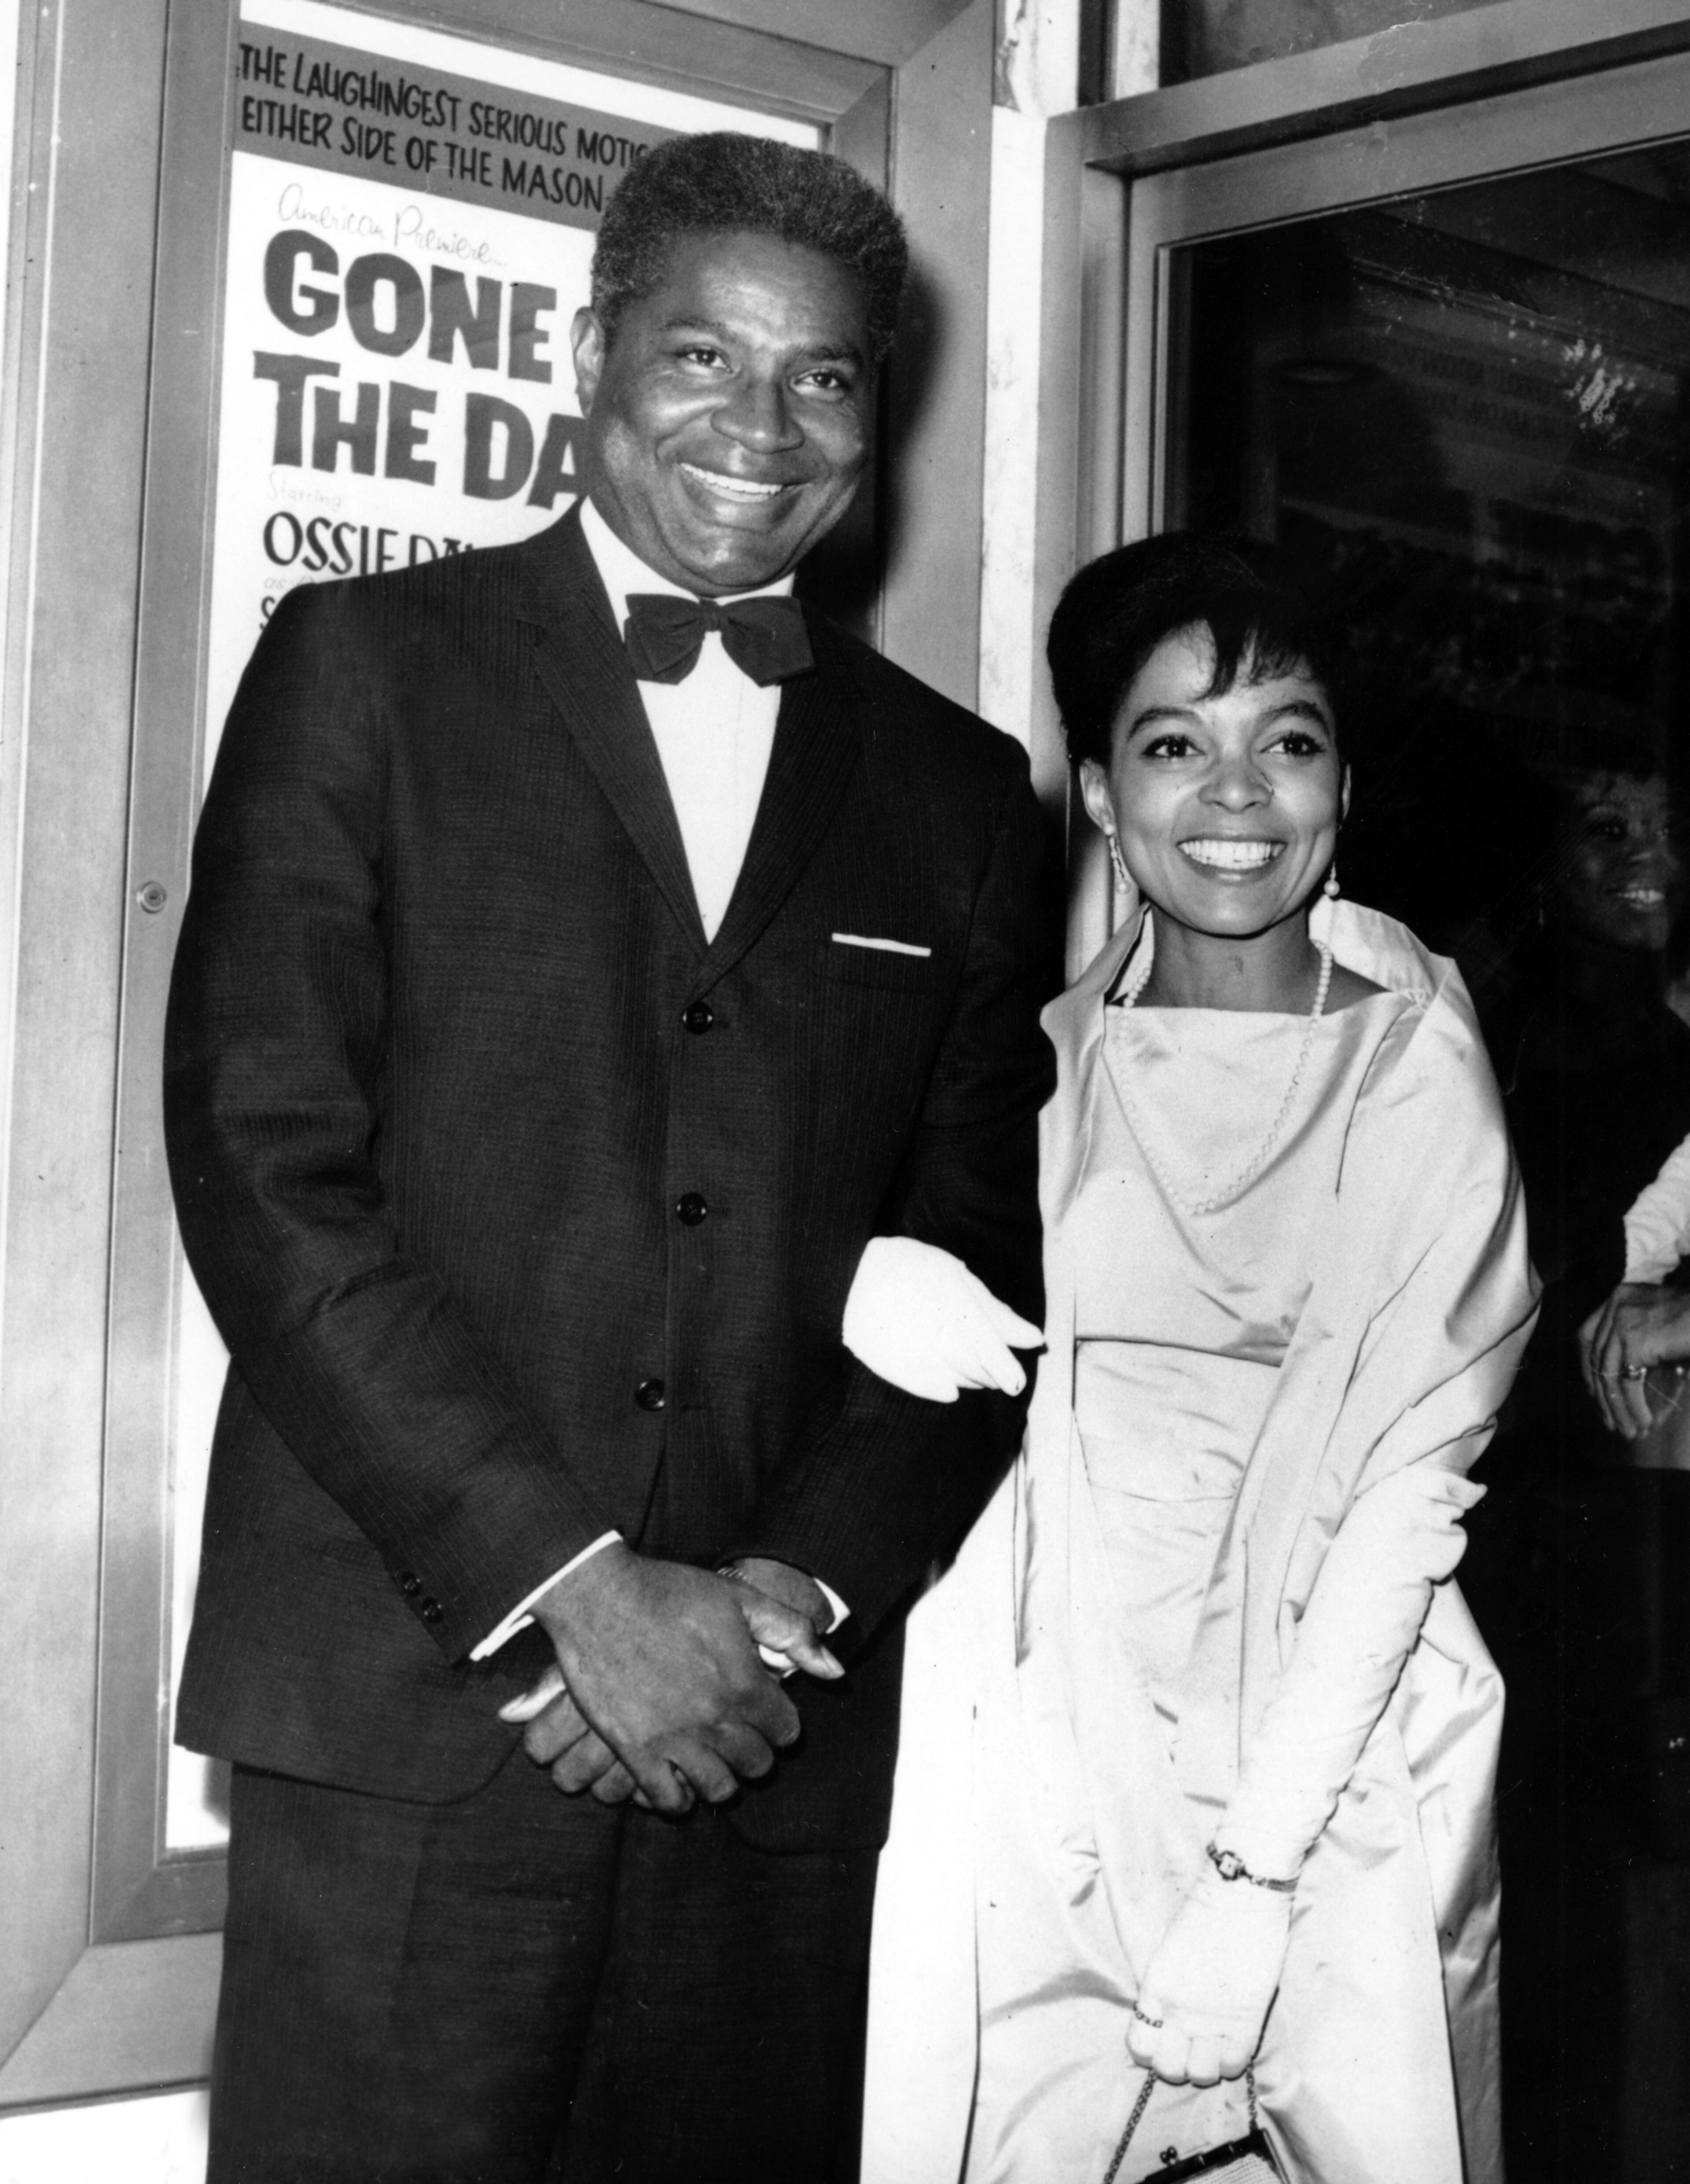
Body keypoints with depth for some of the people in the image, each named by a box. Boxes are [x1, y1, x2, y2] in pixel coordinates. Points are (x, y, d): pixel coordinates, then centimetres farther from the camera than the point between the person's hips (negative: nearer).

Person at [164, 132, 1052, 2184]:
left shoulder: (955, 783, 12)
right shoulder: (368, 664, 3)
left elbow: (979, 1250, 10)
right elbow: (261, 1167, -6)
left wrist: (805, 1590, -6)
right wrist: (566, 1583, -12)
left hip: (774, 1734, 3)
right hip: (406, 1703, -2)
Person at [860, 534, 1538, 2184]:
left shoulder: (1418, 1075, -4)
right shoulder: (1042, 1062, 4)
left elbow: (1411, 1488, -8)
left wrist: (1259, 1864, -12)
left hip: (1338, 1760, -2)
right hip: (1041, 1748, 2)